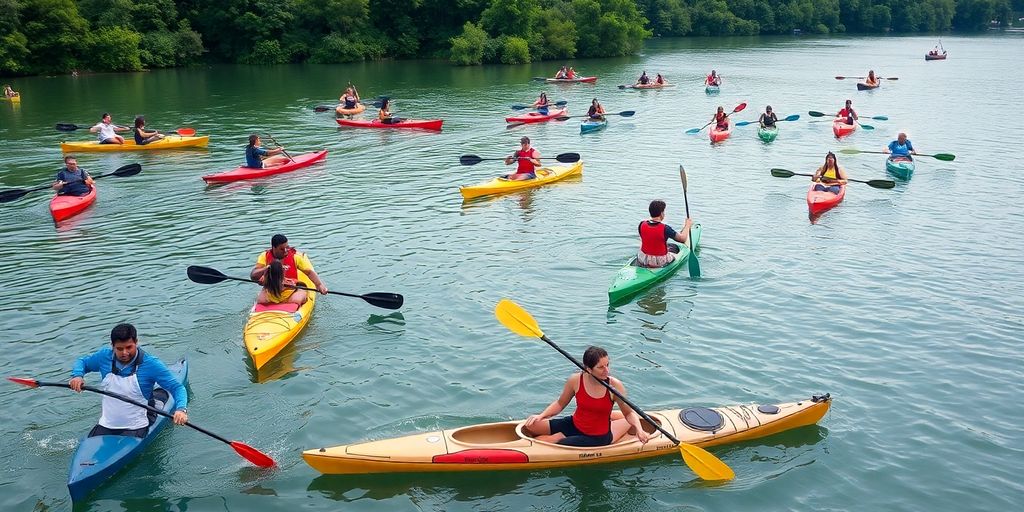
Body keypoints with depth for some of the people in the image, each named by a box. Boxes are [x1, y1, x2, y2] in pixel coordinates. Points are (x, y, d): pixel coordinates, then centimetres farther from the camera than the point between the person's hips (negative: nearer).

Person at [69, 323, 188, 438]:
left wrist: (181, 409, -36)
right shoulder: (105, 357, -2)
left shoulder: (151, 364, -14)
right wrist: (77, 375, -6)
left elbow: (177, 388, -16)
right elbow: (82, 362, 17)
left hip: (135, 429, -6)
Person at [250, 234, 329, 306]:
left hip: (291, 290, -2)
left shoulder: (295, 255, -7)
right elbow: (253, 276, -10)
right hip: (271, 290, 2)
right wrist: (267, 268, -28)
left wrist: (319, 285, -29)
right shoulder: (265, 256, -3)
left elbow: (309, 272, -12)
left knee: (296, 300, -31)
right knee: (261, 300, -24)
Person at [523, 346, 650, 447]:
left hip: (598, 438, -4)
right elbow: (560, 403, 3)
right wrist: (541, 415, -11)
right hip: (574, 425, 4)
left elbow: (629, 413, -6)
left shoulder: (615, 385, -19)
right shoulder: (575, 380, -14)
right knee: (530, 425, -7)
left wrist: (639, 429, -25)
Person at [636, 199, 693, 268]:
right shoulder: (665, 228, -23)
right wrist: (687, 225, 4)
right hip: (661, 262, -3)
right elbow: (682, 238, -13)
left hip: (643, 260, 4)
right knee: (675, 247, 25)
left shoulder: (642, 225, -11)